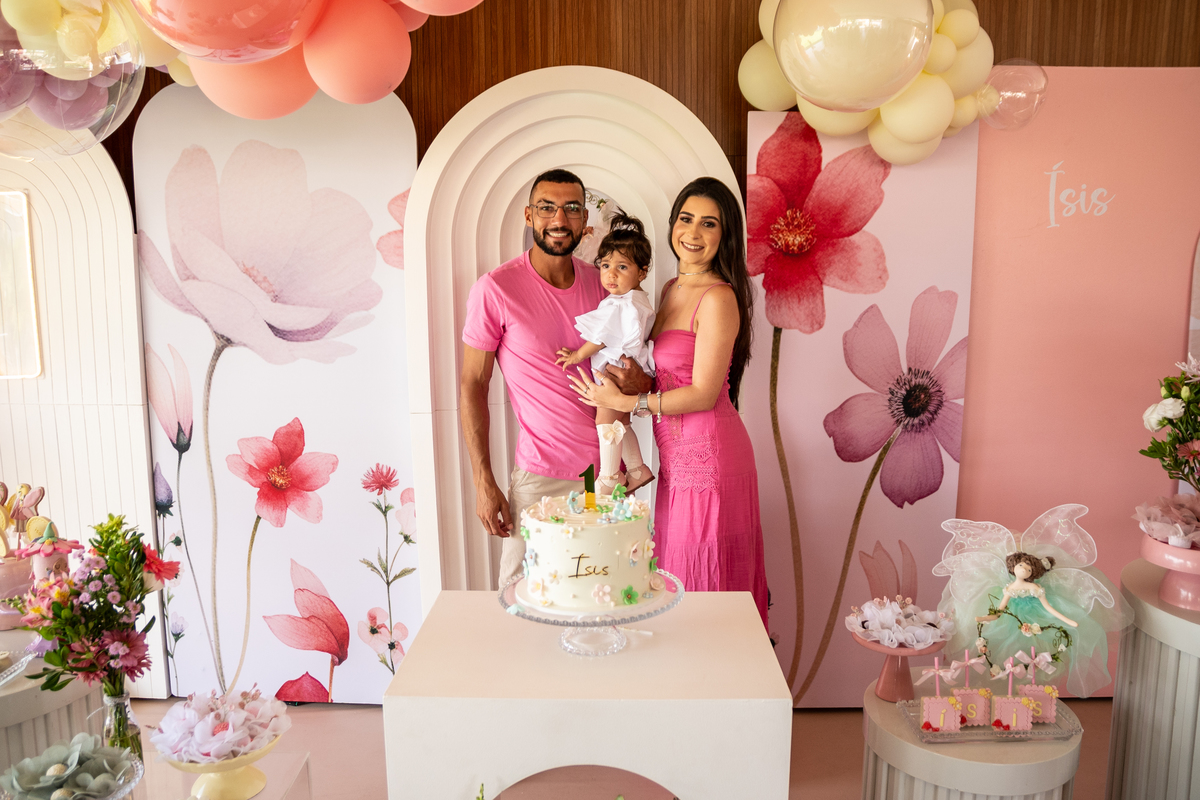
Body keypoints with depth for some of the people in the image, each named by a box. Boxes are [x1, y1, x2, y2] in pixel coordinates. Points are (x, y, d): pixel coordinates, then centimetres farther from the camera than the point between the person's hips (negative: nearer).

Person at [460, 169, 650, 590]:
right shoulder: (495, 289, -9)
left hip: (608, 467, 4)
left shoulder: (600, 283, 5)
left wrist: (637, 381, -8)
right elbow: (472, 387, -5)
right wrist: (483, 483, -9)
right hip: (541, 476, -4)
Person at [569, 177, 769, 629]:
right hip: (677, 456, 9)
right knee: (678, 577, 17)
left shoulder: (718, 298, -15)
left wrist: (625, 402, -12)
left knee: (705, 580, 4)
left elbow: (703, 393, -17)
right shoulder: (672, 289, 12)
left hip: (708, 455, -9)